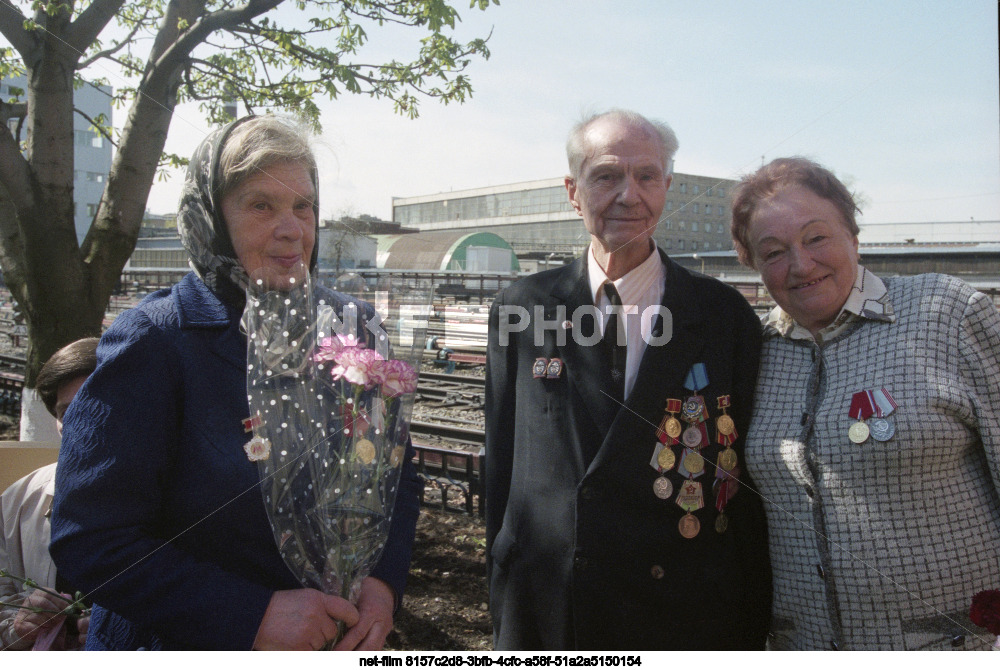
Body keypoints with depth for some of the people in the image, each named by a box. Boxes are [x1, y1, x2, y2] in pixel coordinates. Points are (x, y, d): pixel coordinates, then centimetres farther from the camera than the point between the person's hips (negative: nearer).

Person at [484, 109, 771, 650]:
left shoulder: (726, 316, -4)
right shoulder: (520, 308, -2)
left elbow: (746, 482, -1)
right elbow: (501, 467, 3)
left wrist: (751, 631, -1)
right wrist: (506, 613, 4)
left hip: (688, 621, 0)